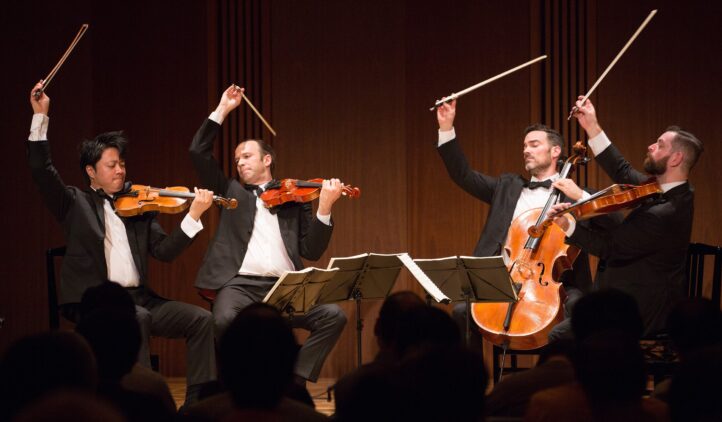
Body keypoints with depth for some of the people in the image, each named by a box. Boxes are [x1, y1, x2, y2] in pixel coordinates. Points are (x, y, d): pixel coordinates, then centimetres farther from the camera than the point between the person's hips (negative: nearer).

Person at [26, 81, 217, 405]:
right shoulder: (76, 204, 10)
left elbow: (164, 251, 8)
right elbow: (42, 171, -4)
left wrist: (194, 216, -5)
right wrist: (40, 117, -11)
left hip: (139, 298, 5)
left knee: (201, 319, -13)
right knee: (136, 318, -35)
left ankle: (198, 402, -13)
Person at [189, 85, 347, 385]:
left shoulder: (294, 199, 18)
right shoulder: (232, 192, 21)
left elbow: (312, 251, 8)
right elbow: (198, 152, 12)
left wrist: (324, 209, -4)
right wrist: (222, 111, 9)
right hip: (240, 284, -1)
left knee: (333, 316, -23)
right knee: (225, 320, -35)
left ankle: (294, 379, -14)